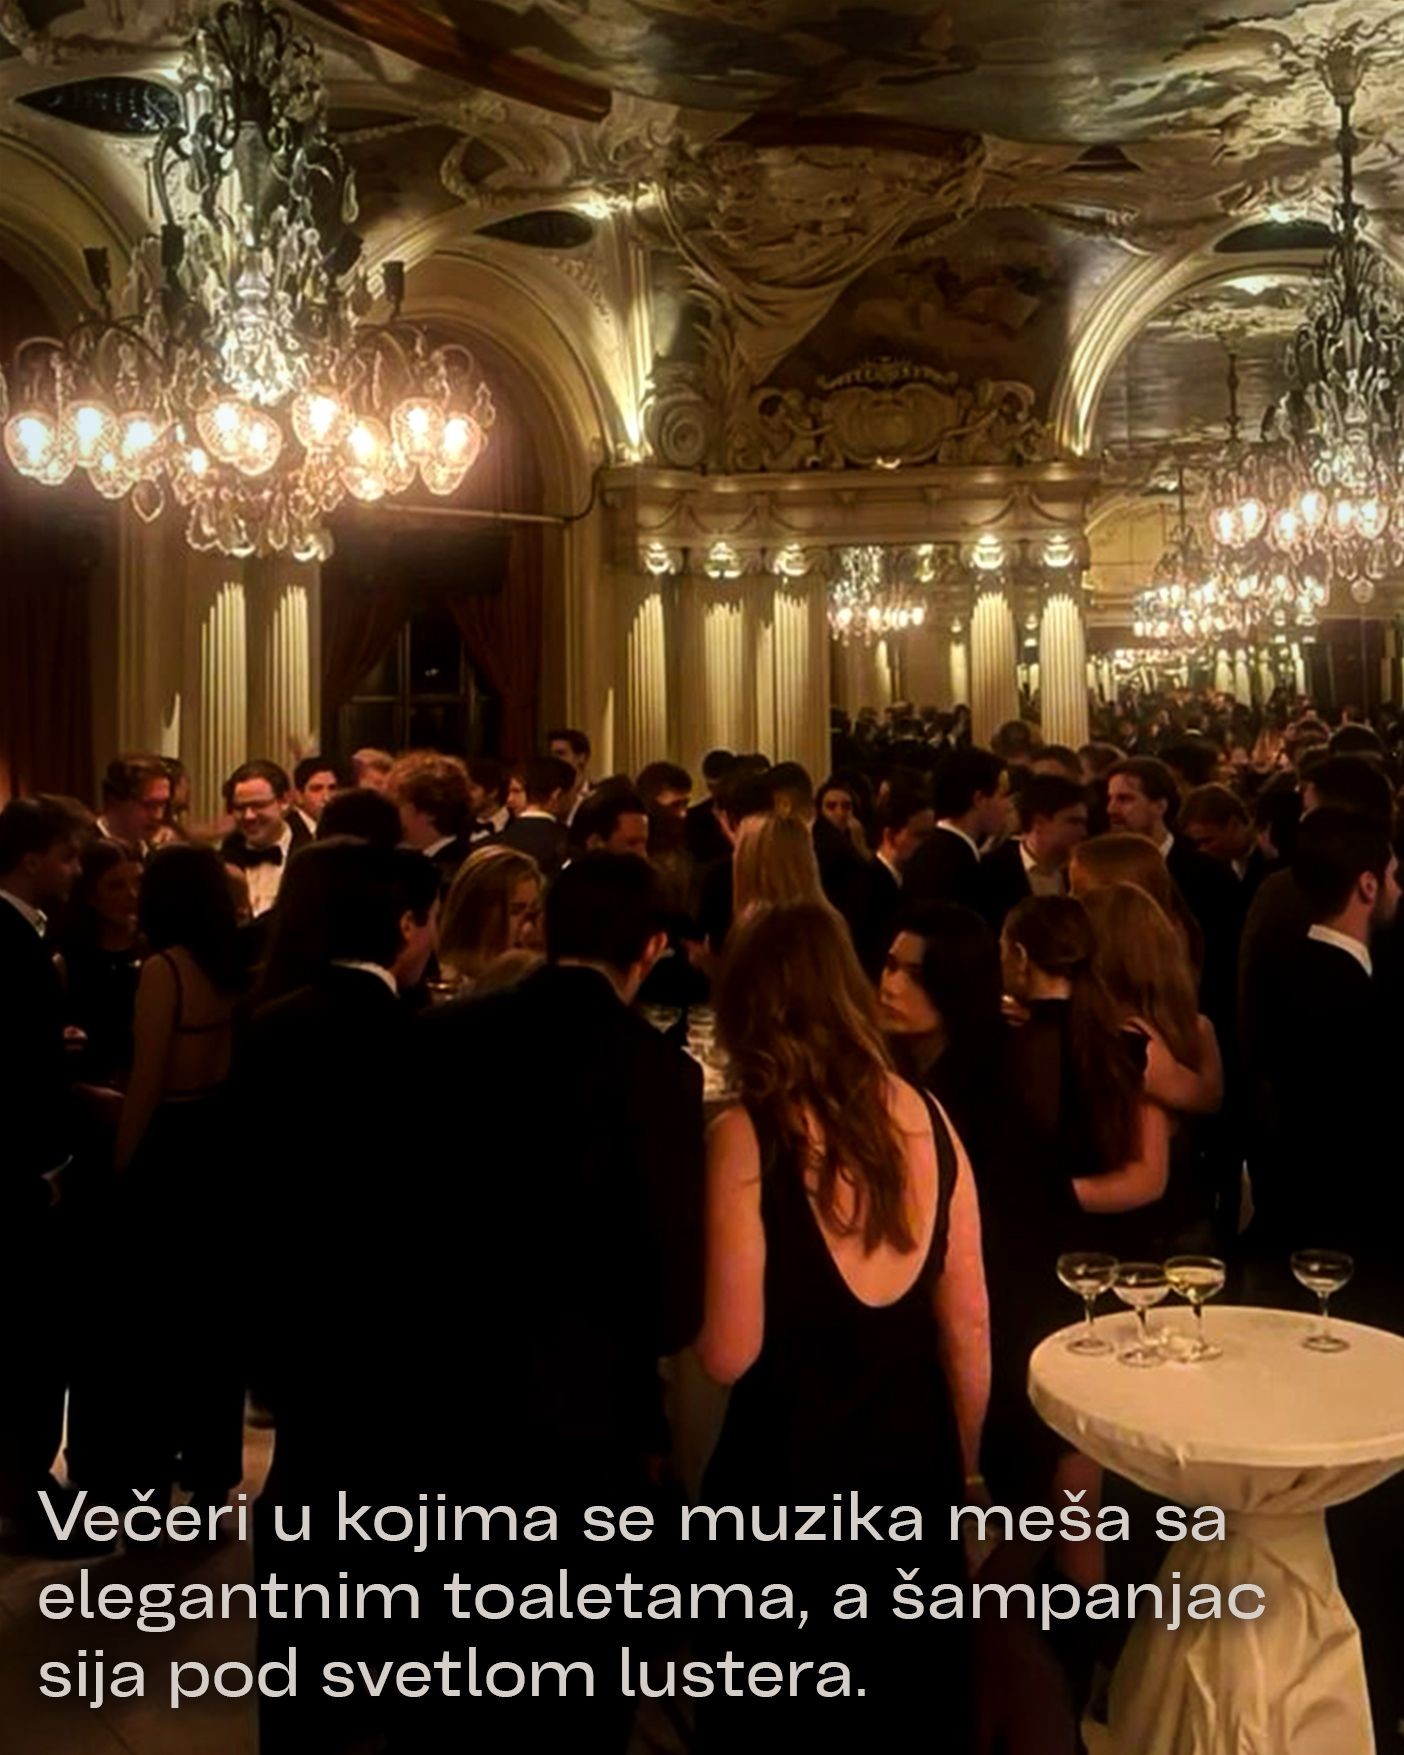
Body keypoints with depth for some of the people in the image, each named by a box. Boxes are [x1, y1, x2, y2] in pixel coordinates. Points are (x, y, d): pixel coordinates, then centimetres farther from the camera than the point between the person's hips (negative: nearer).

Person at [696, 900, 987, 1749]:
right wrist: (965, 1465, 17)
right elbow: (967, 1323, 4)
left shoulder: (747, 1137, -18)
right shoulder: (927, 1118, -4)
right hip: (914, 1460, 4)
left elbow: (730, 1354, -18)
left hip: (789, 1469, -4)